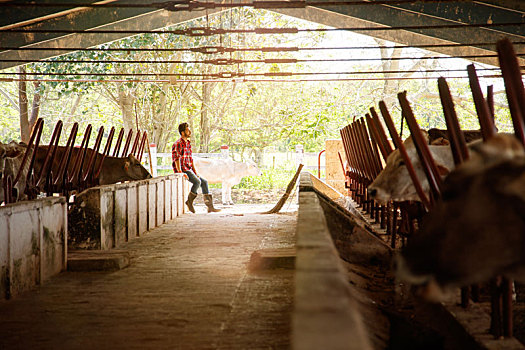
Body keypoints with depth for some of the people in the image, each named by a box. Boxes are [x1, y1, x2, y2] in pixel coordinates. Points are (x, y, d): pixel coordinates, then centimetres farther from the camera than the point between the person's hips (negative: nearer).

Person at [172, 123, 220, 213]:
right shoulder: (178, 144, -10)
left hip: (189, 170, 9)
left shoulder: (188, 144, 18)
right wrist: (180, 173, -27)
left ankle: (210, 206, -2)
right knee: (197, 182, -26)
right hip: (181, 170, -9)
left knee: (204, 182, 1)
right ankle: (189, 201, -11)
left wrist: (195, 173, 11)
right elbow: (176, 159, -19)